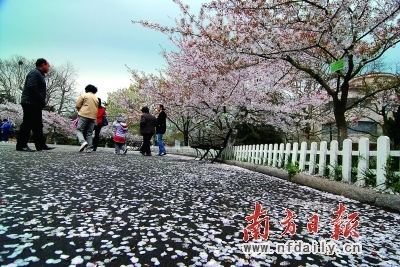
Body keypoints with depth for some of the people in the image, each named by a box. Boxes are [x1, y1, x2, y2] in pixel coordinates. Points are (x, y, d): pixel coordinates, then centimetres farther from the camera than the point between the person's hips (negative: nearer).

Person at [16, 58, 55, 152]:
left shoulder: (39, 74, 23)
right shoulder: (35, 73, -8)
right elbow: (32, 87, -21)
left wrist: (42, 102, 9)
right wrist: (41, 100, -19)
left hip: (35, 104, 11)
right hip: (30, 103, -11)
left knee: (38, 125, 9)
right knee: (27, 124, -9)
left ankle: (41, 145, 13)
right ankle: (21, 145, -5)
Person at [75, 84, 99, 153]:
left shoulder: (83, 95, 3)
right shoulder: (96, 98, 17)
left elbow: (77, 105, 1)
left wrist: (80, 111, 18)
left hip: (84, 115, -4)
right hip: (93, 117, 4)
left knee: (79, 130, 2)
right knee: (89, 133, 8)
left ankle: (83, 142, -22)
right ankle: (89, 148, 2)